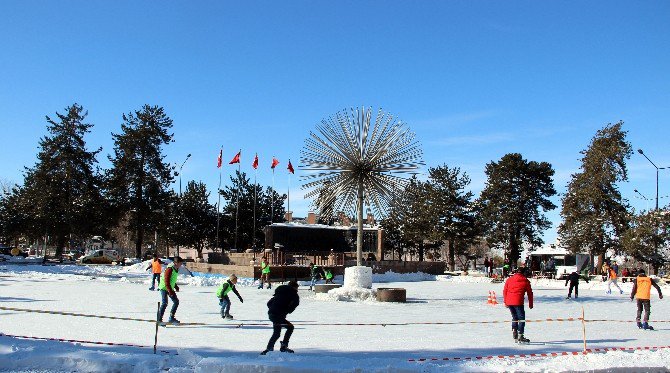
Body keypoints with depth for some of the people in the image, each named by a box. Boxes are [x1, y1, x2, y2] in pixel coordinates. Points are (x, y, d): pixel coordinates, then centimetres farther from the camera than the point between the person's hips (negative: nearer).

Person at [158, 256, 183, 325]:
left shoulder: (176, 269, 8)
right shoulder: (170, 269, -20)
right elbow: (166, 281, -24)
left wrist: (176, 286, 12)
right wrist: (170, 291, -26)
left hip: (170, 288, 9)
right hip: (164, 288, -9)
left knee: (176, 301, 6)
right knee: (165, 303, -13)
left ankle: (171, 318, 12)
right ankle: (159, 319, -6)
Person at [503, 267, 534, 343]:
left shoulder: (509, 279, 16)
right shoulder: (525, 281, 9)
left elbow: (505, 291, 15)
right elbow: (530, 293, 11)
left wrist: (505, 302, 20)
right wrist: (530, 304, 20)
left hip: (509, 301, 4)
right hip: (518, 302, -4)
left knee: (515, 317, 19)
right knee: (521, 318, 3)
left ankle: (515, 336, 17)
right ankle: (520, 337, -4)